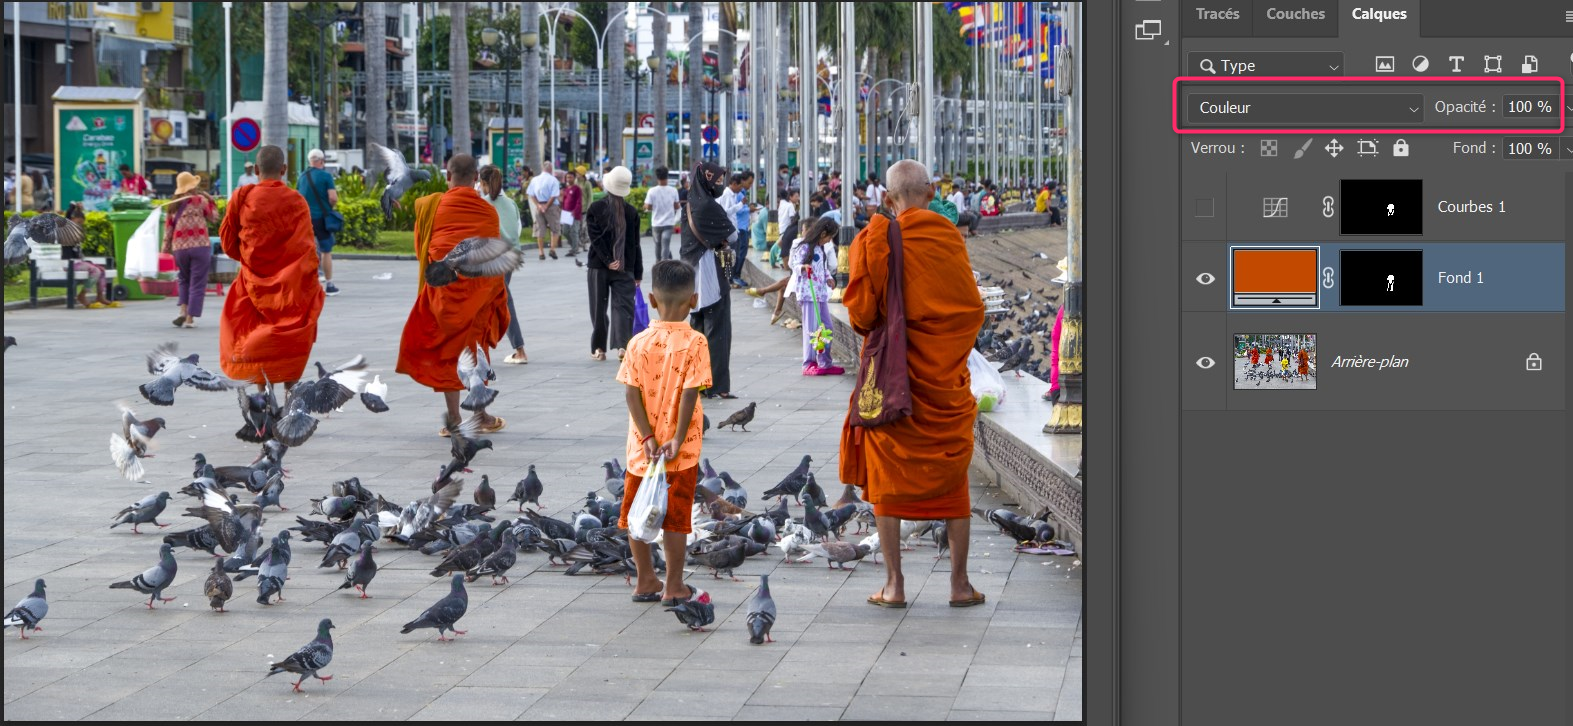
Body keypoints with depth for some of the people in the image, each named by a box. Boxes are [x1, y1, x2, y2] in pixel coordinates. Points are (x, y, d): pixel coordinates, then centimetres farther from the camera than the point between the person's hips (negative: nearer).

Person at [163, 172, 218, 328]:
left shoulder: (172, 205, 11)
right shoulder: (200, 200, -2)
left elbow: (168, 229, 12)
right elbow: (213, 218, 6)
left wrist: (166, 249, 16)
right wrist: (211, 201, 20)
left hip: (179, 248, 4)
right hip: (200, 245, -4)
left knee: (184, 280, 23)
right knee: (197, 283, 2)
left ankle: (183, 311, 4)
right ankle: (190, 318, -3)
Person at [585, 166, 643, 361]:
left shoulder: (596, 208, -4)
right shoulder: (632, 212, 0)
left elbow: (596, 238, -11)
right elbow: (635, 244, 2)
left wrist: (607, 261, -10)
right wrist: (637, 272, 7)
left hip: (598, 266, 0)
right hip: (625, 267, 0)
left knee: (599, 308, 9)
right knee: (623, 306, -2)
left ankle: (599, 349, 14)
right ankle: (622, 344, -20)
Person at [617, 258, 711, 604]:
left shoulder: (639, 343, -4)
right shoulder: (694, 343, -11)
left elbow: (632, 393, -8)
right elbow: (690, 394, -16)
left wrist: (648, 438, -8)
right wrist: (678, 440, -13)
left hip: (643, 447, 2)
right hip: (681, 451, -2)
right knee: (675, 517, 5)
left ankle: (645, 581, 22)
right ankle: (674, 585, 9)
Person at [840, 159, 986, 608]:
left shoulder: (874, 239, -7)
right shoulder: (949, 237, -2)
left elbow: (860, 312, -10)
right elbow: (972, 306, 0)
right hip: (947, 376, 2)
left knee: (888, 480, 7)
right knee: (952, 478, 10)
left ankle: (894, 585, 5)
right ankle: (960, 584, 10)